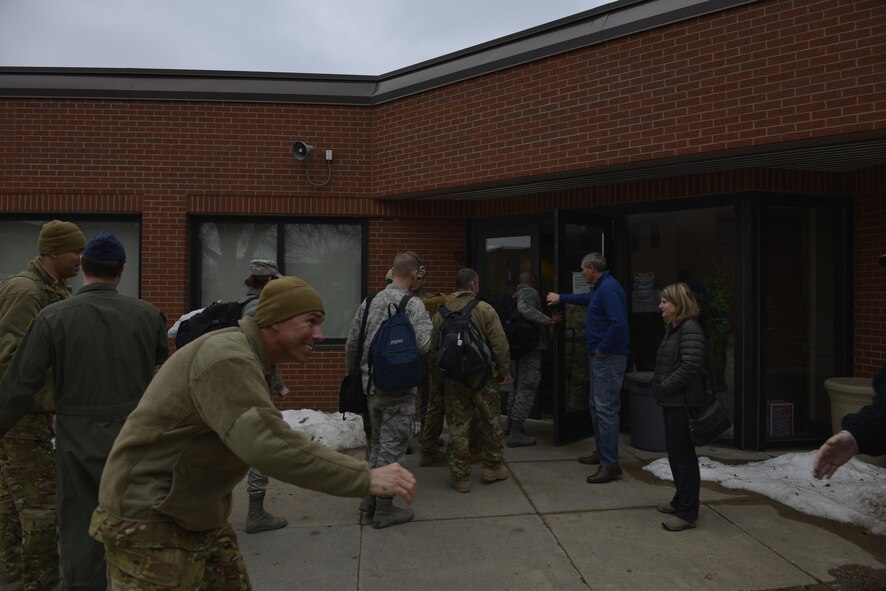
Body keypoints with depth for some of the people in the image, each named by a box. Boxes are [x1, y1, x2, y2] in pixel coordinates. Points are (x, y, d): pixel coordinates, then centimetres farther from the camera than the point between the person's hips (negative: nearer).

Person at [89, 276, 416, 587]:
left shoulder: (246, 359, 7)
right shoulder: (227, 356, -26)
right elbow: (266, 442, -38)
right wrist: (366, 477, -37)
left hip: (199, 518, 9)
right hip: (147, 523, -9)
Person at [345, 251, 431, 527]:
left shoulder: (369, 301, 6)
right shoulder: (413, 304, -13)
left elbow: (351, 344, 10)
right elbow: (422, 345, -23)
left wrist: (354, 372, 26)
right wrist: (426, 321, -4)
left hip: (372, 385, 6)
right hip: (399, 388, -6)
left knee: (377, 441, 22)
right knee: (392, 446, 5)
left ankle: (370, 499, 32)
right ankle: (383, 509, 16)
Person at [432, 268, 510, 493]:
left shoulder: (442, 313, 0)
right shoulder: (485, 309, -9)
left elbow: (433, 349, 5)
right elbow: (500, 345, -10)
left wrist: (440, 375, 17)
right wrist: (503, 371, 3)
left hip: (453, 379, 2)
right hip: (483, 377, -1)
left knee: (458, 426, 8)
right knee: (490, 422, 15)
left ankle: (460, 476, 15)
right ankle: (493, 468, 28)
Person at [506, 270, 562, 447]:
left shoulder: (516, 295, 16)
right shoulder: (530, 292, -10)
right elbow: (524, 309, -31)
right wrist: (548, 320, -31)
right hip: (531, 348, -9)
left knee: (516, 385, 20)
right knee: (527, 388, -7)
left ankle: (511, 425, 31)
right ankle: (516, 434, -7)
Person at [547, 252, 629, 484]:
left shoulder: (609, 289, -19)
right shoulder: (600, 288, 14)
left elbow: (618, 324, -30)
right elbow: (587, 298, 38)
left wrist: (602, 349, -20)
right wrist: (561, 298, 46)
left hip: (608, 358, -11)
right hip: (599, 357, 11)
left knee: (606, 409, -9)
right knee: (596, 406, 19)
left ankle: (610, 465, -4)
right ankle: (602, 452, 31)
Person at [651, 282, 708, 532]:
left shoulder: (690, 329, -17)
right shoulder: (672, 328, 13)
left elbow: (690, 367, -24)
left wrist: (664, 386, -16)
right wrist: (659, 386, 7)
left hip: (683, 402, -10)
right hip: (672, 401, 10)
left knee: (683, 455, -2)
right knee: (675, 452, 18)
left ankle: (687, 513, 7)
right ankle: (681, 501, 32)